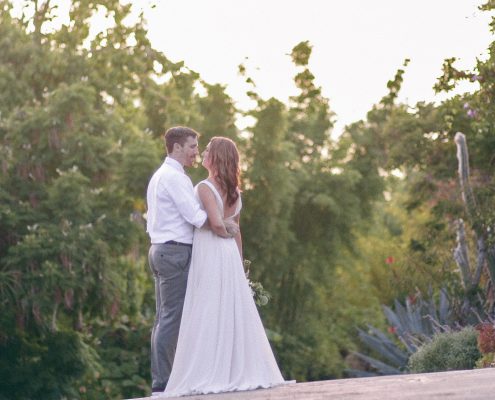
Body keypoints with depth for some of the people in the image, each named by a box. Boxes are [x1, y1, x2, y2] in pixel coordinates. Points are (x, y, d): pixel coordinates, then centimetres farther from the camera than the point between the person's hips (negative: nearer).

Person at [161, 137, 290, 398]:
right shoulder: (234, 191, 14)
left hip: (209, 254, -7)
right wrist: (239, 261, 18)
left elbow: (216, 222, -21)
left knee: (208, 314, -6)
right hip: (229, 253, 7)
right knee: (233, 312, 8)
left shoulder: (204, 187, -10)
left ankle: (209, 374, -8)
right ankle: (239, 371, 8)